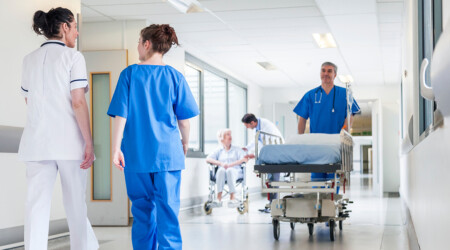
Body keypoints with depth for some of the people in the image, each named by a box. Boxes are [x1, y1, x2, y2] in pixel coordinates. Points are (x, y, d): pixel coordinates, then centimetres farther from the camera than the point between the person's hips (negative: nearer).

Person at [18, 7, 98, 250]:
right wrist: (89, 143, -11)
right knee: (76, 202, 10)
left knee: (37, 205, -2)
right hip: (69, 140, -4)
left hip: (37, 140, 4)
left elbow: (29, 102, 16)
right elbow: (78, 103, -12)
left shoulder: (29, 59, 11)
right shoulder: (73, 57, -4)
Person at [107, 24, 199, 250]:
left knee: (143, 211, 12)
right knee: (167, 211, 0)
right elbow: (184, 120, 1)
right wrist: (185, 143, 17)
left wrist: (116, 148, -2)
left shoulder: (129, 74, -1)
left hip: (136, 155, 1)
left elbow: (120, 115, -5)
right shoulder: (174, 77, 0)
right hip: (167, 154, -1)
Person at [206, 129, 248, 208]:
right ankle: (219, 198, -44)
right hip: (221, 174, 1)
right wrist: (221, 164, -11)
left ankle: (232, 198, -44)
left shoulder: (237, 149, 21)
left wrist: (231, 165, -12)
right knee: (221, 170, -35)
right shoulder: (219, 150, 23)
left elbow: (245, 159, 2)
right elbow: (208, 159, 6)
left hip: (235, 172, -1)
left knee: (230, 170, -37)